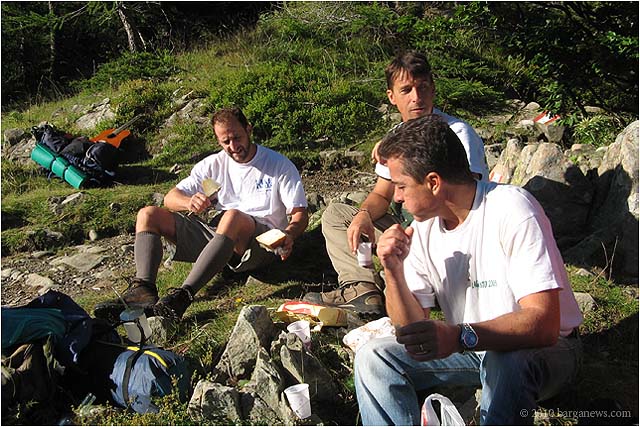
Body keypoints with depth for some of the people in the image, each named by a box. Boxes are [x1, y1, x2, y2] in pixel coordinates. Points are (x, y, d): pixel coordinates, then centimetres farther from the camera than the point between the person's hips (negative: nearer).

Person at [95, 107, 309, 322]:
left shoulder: (280, 165, 5)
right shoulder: (214, 164, 15)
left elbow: (301, 214, -2)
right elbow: (170, 198, 8)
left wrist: (289, 233, -26)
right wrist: (189, 203, -17)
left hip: (261, 243, -5)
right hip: (216, 235, 5)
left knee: (233, 216, -39)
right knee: (148, 214, -6)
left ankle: (182, 295, -45)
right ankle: (143, 290, -28)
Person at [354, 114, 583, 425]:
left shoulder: (511, 209, -24)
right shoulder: (422, 228, -6)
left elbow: (544, 323, -32)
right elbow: (412, 327, -6)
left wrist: (459, 336, -46)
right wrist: (393, 271, -24)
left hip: (544, 348, -5)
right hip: (467, 346, 6)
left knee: (506, 362, -39)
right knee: (373, 357, -11)